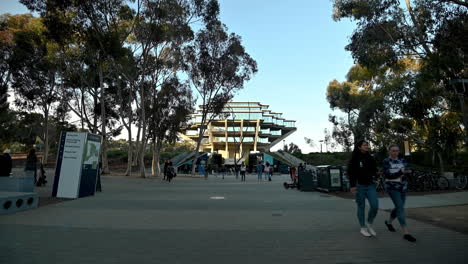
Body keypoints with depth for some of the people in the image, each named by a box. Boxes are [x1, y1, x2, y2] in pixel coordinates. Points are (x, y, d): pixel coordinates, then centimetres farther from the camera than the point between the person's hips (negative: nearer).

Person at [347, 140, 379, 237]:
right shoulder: (354, 159, -6)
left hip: (370, 185, 4)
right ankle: (363, 228, 21)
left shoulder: (370, 158, 7)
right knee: (361, 207, 4)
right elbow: (350, 173, -9)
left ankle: (369, 223, 20)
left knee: (375, 206, -5)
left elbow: (374, 170, 16)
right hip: (359, 185, -4)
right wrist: (352, 185, -15)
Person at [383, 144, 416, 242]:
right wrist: (401, 173, -20)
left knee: (399, 208, 13)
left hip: (402, 188, 6)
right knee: (400, 208, -14)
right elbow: (387, 175, -15)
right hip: (392, 187, -6)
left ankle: (388, 222, 37)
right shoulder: (386, 161, -7)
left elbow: (407, 170, -4)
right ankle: (406, 233, -13)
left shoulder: (402, 161, 9)